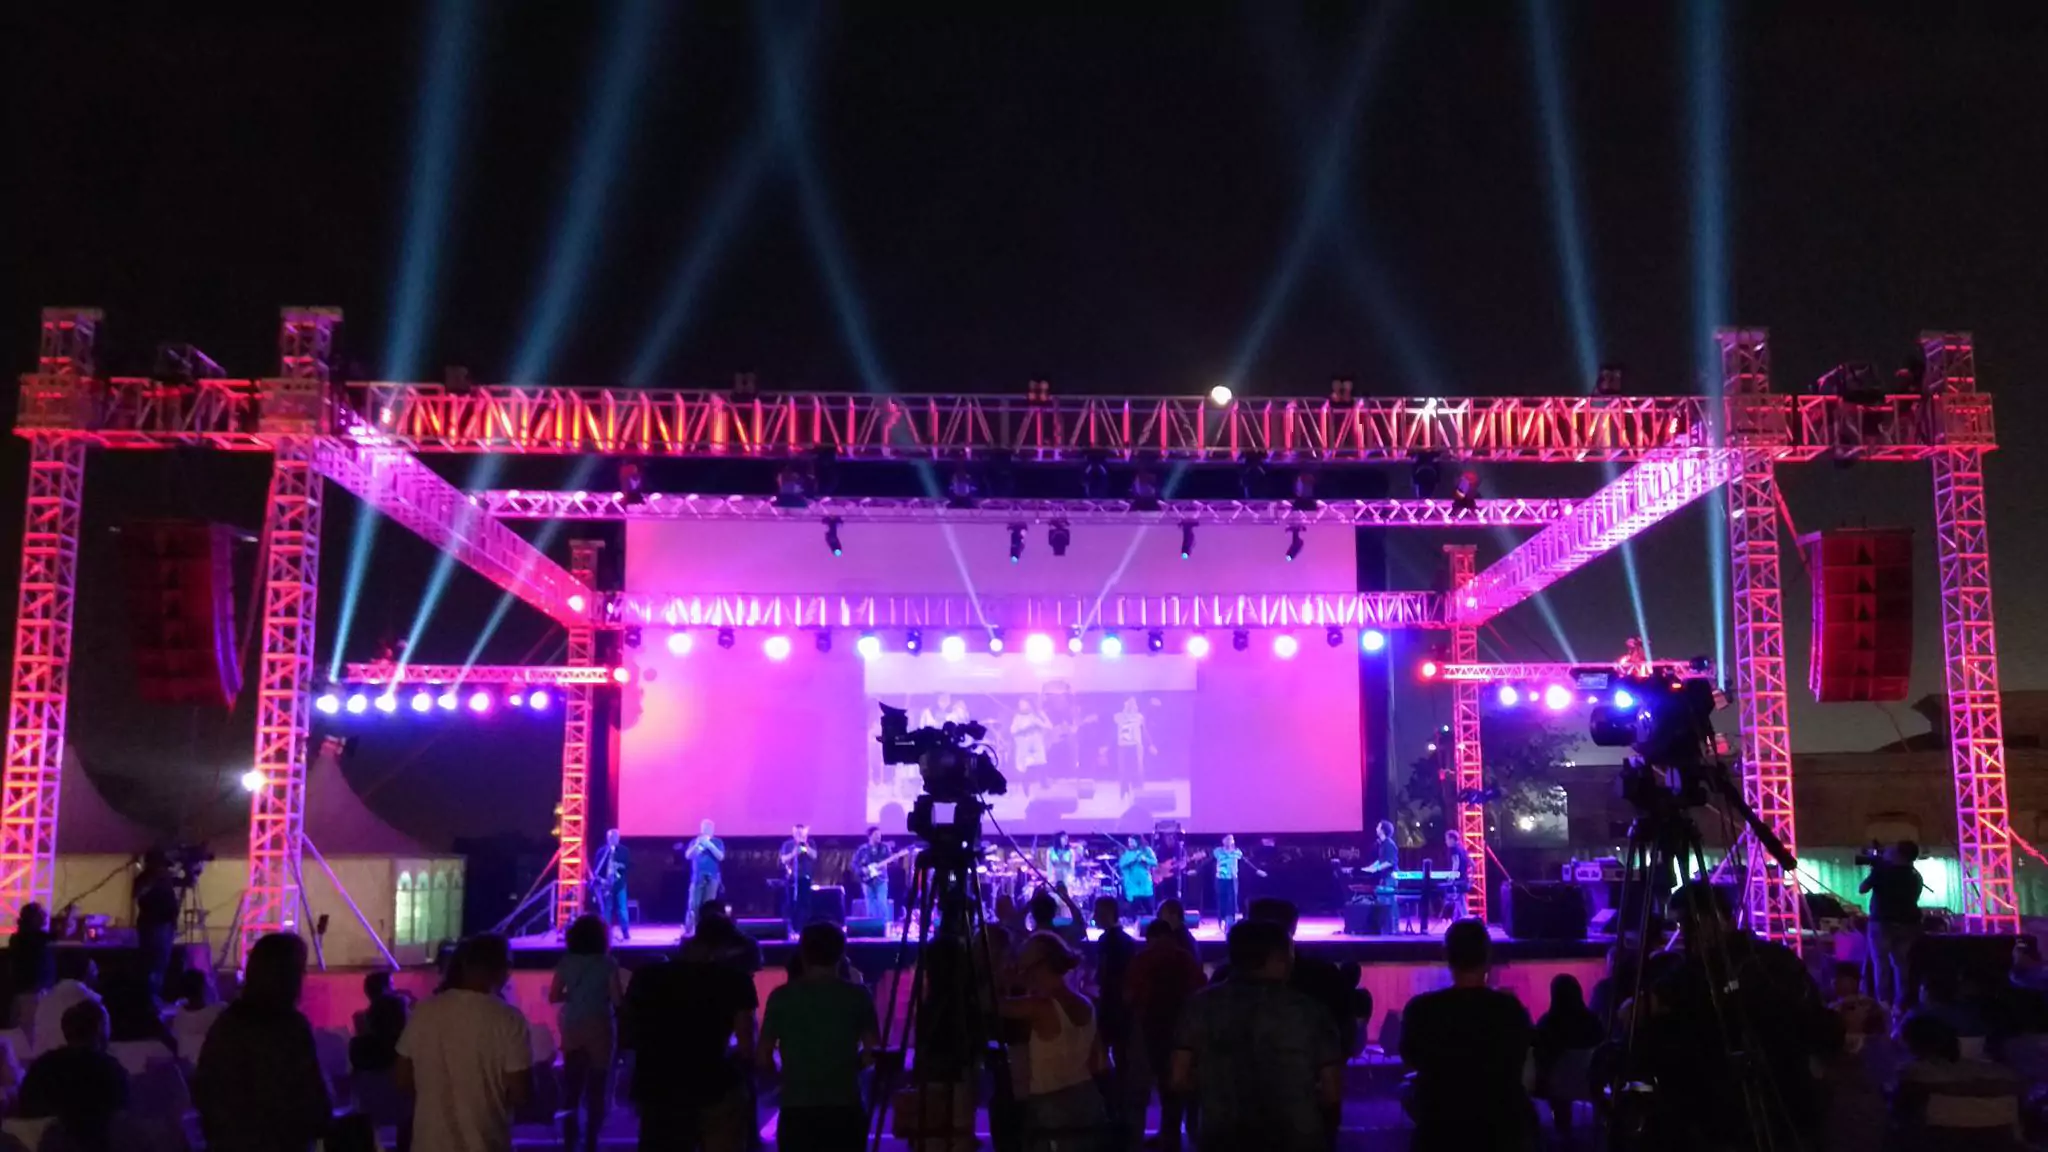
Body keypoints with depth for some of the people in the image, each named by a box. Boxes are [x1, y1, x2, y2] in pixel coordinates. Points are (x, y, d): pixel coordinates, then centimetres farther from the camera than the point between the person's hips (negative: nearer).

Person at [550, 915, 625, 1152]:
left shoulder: (566, 962, 0)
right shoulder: (607, 963, -9)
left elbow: (553, 997, 1)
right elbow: (618, 999, -11)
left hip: (572, 1030, 3)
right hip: (599, 1028, -3)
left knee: (571, 1086, 10)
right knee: (597, 1087, 7)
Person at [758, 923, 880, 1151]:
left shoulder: (782, 996, -3)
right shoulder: (857, 995, -1)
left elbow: (763, 1056, -1)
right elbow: (873, 1051, 0)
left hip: (797, 1110, 0)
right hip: (845, 1109, 1)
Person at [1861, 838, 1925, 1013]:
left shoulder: (1883, 869, -9)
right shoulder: (1915, 876, 9)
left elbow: (1862, 889, -7)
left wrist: (1872, 873, 9)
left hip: (1883, 923, -5)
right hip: (1907, 924, 5)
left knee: (1881, 963, -2)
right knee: (1901, 965, 10)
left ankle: (1884, 1003, -10)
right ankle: (1899, 1005, 8)